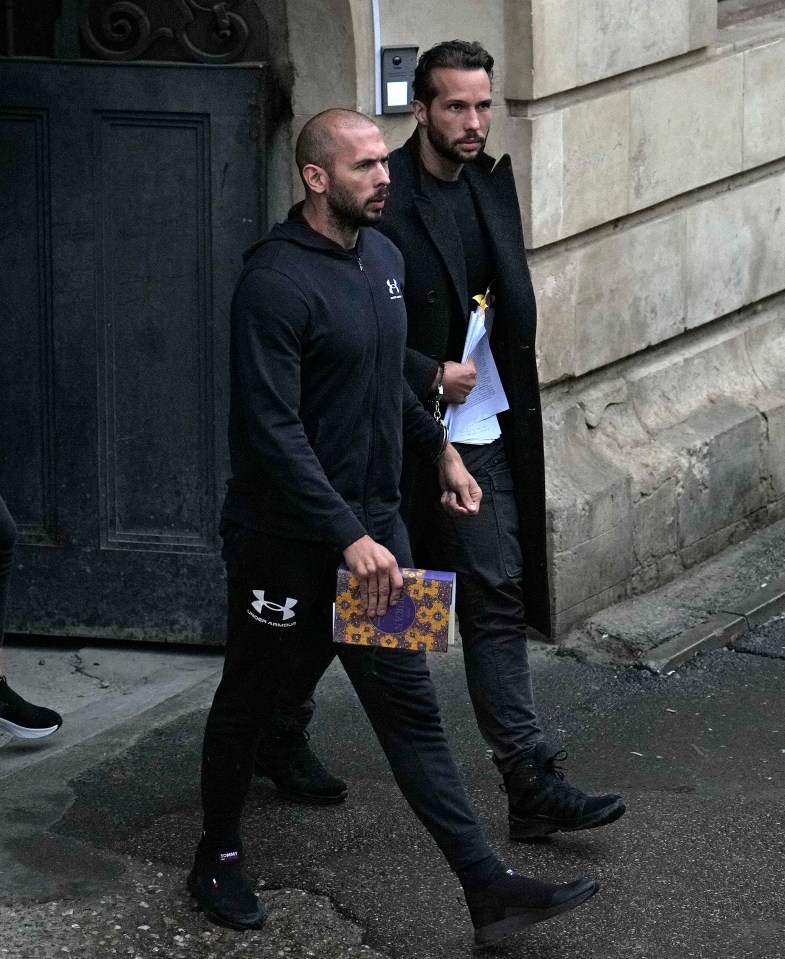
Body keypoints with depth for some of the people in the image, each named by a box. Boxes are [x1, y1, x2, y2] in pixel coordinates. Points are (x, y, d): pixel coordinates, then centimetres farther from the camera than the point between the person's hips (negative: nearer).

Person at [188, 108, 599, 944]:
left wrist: (437, 447, 22)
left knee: (409, 707, 5)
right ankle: (217, 860, 32)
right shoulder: (275, 281, -21)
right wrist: (349, 539, -30)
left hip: (370, 523, 7)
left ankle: (488, 890, 2)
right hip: (282, 536, -7)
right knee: (248, 701, 12)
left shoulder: (383, 256, 5)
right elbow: (273, 432, -26)